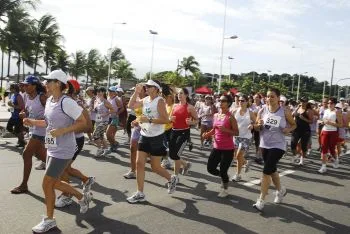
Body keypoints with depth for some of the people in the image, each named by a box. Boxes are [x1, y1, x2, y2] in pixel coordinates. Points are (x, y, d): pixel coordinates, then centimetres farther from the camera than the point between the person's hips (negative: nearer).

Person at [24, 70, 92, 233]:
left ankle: (49, 220, 16)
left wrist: (62, 131, -26)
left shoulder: (66, 102, -19)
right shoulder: (49, 101, 8)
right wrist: (33, 122, 5)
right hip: (52, 148, 10)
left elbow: (83, 122, -18)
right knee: (54, 183, 17)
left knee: (47, 184, -3)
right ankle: (83, 197, 36)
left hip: (63, 150, -9)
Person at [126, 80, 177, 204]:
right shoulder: (145, 100, 7)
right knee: (139, 163, 2)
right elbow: (131, 105, 14)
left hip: (156, 138, -7)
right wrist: (136, 92, 3)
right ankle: (140, 194, 11)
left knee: (155, 167, 1)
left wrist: (149, 120, -27)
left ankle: (171, 179, 31)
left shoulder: (159, 101, -15)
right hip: (144, 136, 7)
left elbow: (165, 120, -22)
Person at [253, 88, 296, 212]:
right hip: (264, 145, 5)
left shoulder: (284, 112, -8)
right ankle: (281, 190, 46)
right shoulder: (262, 110, -1)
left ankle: (261, 200, -1)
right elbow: (256, 128, 5)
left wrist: (288, 130, -15)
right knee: (272, 170, 19)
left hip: (278, 146, -4)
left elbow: (294, 125, 6)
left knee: (266, 171, -11)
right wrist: (259, 125, -18)